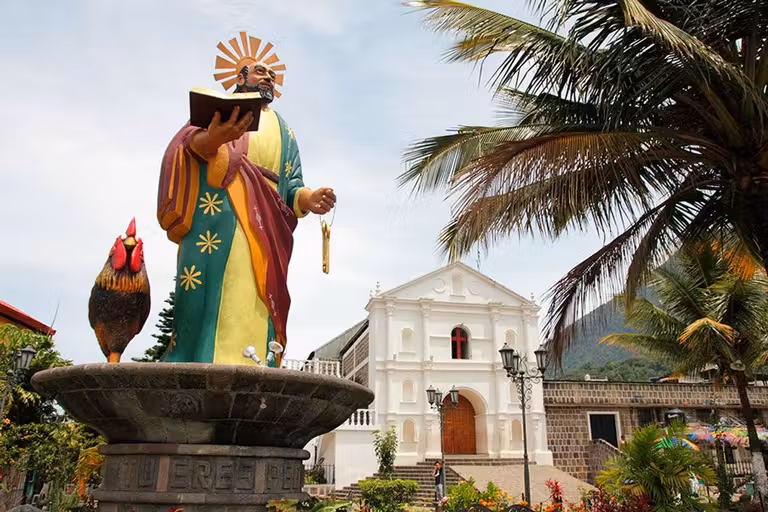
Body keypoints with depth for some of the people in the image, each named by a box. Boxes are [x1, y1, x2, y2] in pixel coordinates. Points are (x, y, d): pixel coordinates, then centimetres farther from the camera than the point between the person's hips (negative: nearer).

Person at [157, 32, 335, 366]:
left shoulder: (284, 133, 29)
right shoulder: (218, 108, 18)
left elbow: (292, 189, 18)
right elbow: (192, 140, -4)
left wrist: (308, 199, -7)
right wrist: (212, 139, -29)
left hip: (265, 232, 4)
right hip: (219, 219, -4)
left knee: (251, 311, -8)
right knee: (209, 301, -18)